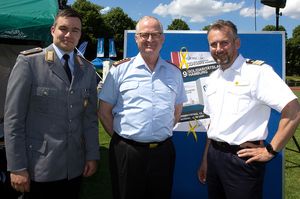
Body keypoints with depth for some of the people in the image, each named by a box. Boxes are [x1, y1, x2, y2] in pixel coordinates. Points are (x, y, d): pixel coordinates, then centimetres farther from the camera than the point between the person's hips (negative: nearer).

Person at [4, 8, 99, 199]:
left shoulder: (88, 69, 7)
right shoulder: (29, 62, -8)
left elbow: (90, 117, 8)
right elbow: (13, 118, -10)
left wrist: (92, 155, 5)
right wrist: (17, 167, -11)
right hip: (39, 168, -4)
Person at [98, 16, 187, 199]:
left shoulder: (174, 72, 7)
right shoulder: (120, 70, -2)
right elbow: (104, 112, 1)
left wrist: (163, 134, 8)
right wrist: (120, 137, -1)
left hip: (163, 151, 3)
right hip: (126, 152, -2)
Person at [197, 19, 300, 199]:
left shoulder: (257, 71, -13)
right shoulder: (213, 78, 10)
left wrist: (270, 151, -15)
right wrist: (205, 160, 16)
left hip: (242, 158, -6)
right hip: (214, 155, 7)